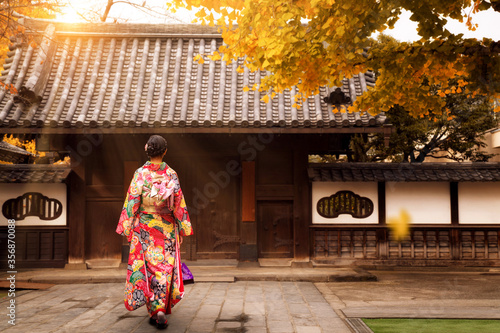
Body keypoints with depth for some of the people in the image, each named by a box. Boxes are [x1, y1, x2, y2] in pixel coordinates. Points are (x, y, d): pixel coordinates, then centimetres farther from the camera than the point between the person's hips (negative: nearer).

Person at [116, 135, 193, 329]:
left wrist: (126, 229, 1)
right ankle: (161, 310, -1)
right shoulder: (171, 174, -3)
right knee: (164, 268, 7)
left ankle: (154, 311, 9)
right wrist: (183, 229, 7)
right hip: (166, 227, 1)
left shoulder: (140, 173, -6)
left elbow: (132, 202, -6)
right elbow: (179, 204, -1)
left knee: (148, 268, 8)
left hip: (144, 228, -1)